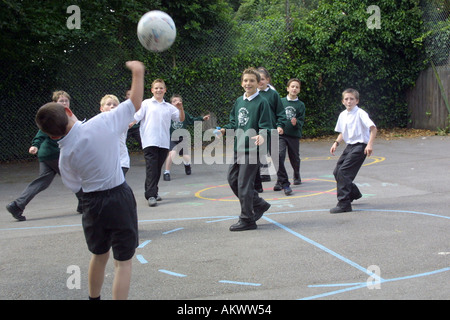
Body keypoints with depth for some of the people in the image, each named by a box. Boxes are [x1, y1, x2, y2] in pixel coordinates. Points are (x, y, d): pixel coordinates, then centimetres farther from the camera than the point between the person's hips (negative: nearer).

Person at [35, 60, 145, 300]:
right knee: (123, 262, 6)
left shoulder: (65, 156, -7)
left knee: (99, 255, 26)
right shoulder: (101, 124, -16)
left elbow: (75, 187, 5)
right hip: (119, 198, -3)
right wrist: (138, 73, 6)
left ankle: (94, 298, 43)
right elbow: (135, 103, -5)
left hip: (92, 203, 3)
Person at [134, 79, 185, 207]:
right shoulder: (146, 104, 6)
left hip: (164, 142, 4)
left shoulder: (168, 107, 15)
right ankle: (150, 195, -13)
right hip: (150, 142, -4)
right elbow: (135, 118, 0)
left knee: (158, 169, 10)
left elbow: (181, 119, 16)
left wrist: (181, 108, -1)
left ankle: (153, 192, 23)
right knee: (151, 168, -11)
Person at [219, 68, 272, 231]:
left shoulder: (262, 102, -8)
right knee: (232, 179, 12)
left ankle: (247, 220, 6)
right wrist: (224, 129, 2)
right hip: (238, 148, 8)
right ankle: (259, 204, 26)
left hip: (252, 149, -8)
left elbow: (265, 126, -11)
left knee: (244, 183, -6)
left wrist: (261, 135, -31)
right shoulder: (239, 101, 12)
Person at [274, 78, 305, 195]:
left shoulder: (301, 105, 3)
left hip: (294, 135, 1)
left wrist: (296, 123, -21)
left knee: (295, 158, 13)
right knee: (279, 156, -21)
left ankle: (297, 176, 45)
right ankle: (284, 183, -16)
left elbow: (301, 122, -1)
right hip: (281, 134, -1)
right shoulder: (281, 101, 4)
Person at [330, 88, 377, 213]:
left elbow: (373, 128, -20)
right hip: (349, 146, 8)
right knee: (337, 172, 8)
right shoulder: (342, 115, 10)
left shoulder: (360, 113, -13)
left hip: (360, 146, -8)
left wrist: (370, 144, -29)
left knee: (343, 171, -17)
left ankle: (344, 204, -12)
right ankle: (354, 193, 32)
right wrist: (336, 143, 7)